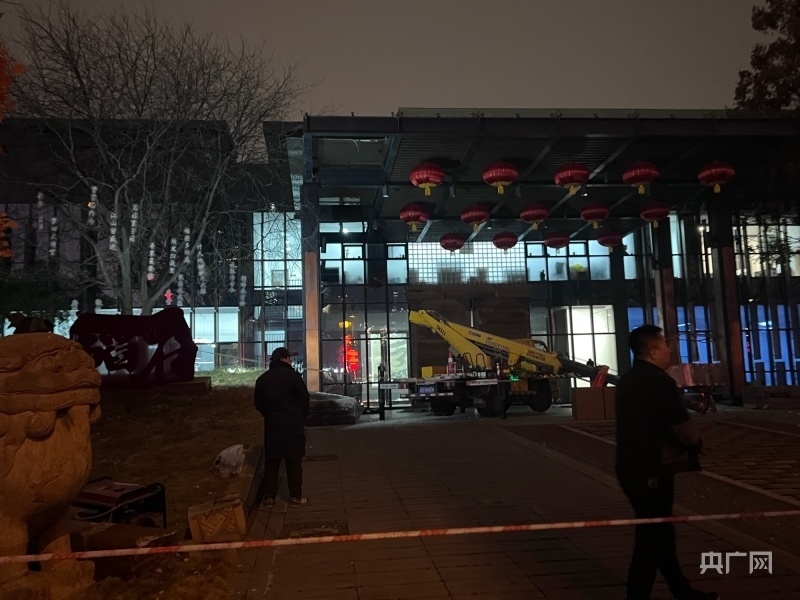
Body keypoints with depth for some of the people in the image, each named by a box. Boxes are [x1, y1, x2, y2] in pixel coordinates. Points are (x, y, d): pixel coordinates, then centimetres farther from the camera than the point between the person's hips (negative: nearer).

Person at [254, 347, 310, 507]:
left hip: (272, 424, 5)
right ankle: (295, 497, 6)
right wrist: (302, 418, 8)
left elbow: (258, 404, 11)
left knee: (271, 461, 11)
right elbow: (304, 399, -6)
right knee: (294, 462, 2)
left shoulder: (262, 379, 8)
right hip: (292, 424, -5)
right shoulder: (292, 376, -9)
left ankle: (269, 496, 13)